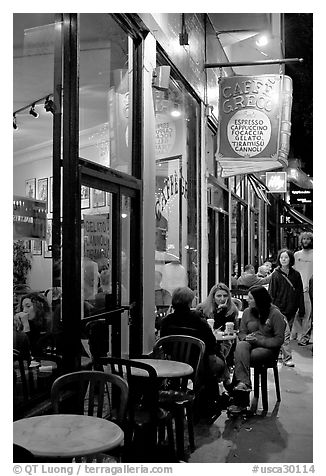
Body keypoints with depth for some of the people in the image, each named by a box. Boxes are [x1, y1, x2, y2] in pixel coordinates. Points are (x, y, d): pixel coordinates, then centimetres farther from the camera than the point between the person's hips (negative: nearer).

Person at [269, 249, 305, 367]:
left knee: (287, 333, 12)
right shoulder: (276, 275, -5)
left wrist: (301, 310, 5)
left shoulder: (296, 275, 3)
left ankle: (283, 354, 25)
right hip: (280, 308, -3)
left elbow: (300, 293, 8)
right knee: (285, 333, -9)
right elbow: (271, 294, -3)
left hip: (292, 309, 3)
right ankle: (287, 358, -5)